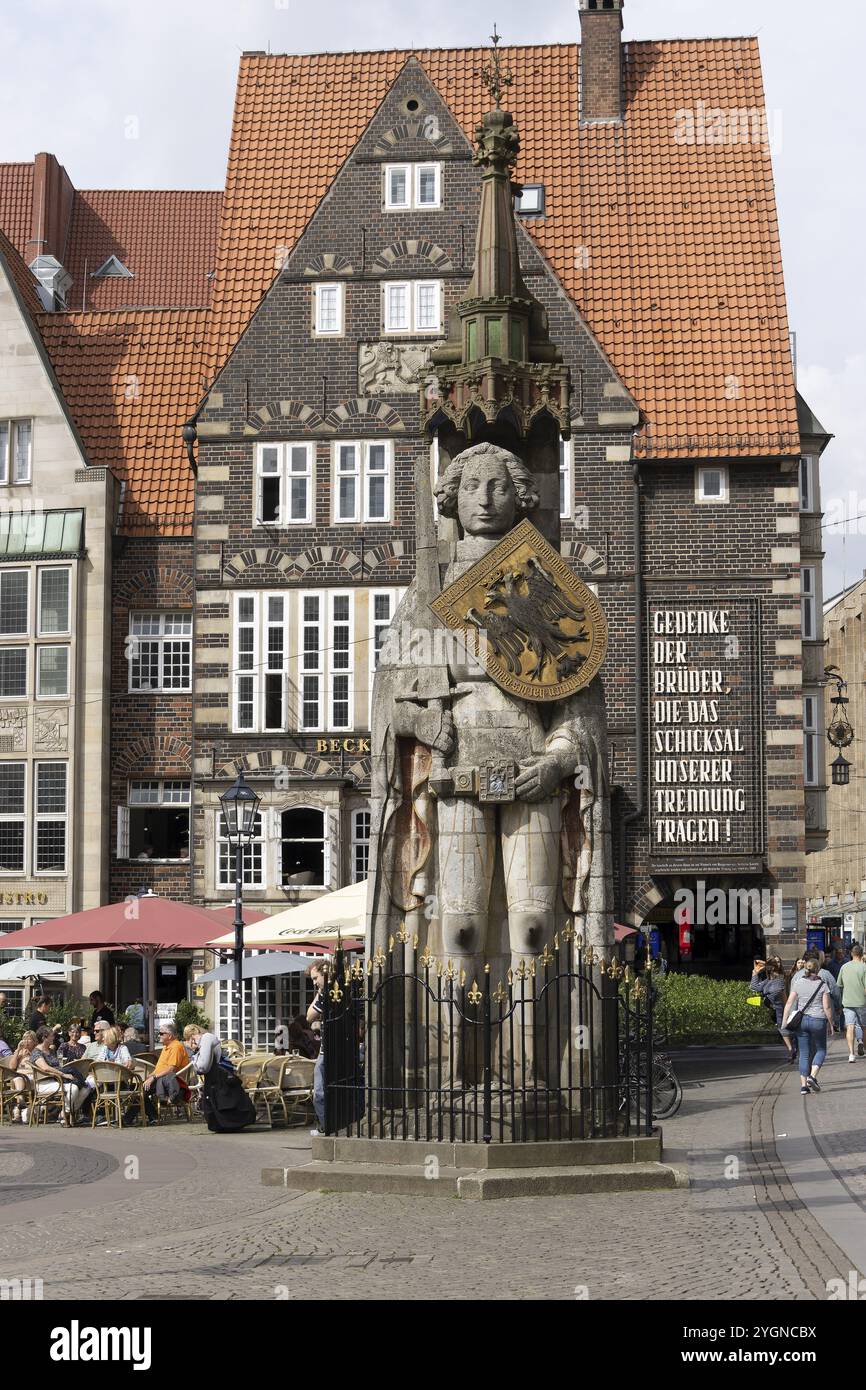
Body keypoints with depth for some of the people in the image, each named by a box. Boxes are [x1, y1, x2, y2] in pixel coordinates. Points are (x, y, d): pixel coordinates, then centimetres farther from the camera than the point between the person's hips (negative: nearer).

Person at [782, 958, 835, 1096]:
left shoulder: (798, 982, 0)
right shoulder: (823, 985, -7)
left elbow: (789, 1003, -1)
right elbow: (827, 1007, -8)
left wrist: (784, 1021, 5)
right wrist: (831, 1023, 4)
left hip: (801, 1020, 3)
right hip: (818, 1020, -3)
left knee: (804, 1053, 8)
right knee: (821, 1050, 15)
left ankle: (803, 1085, 4)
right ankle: (812, 1076, -6)